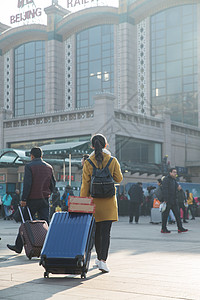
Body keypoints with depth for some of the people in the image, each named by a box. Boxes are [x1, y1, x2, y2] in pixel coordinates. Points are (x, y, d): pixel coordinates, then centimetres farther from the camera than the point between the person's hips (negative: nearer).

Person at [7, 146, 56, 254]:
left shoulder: (29, 166, -7)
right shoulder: (49, 167, 10)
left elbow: (27, 184, -15)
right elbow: (53, 183, 13)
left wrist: (24, 199, -14)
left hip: (32, 199, -4)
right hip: (44, 200, 4)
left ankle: (18, 246, 17)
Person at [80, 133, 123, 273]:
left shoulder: (88, 163, -5)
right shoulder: (113, 161, -4)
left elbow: (85, 184, -4)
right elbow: (119, 178, 3)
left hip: (94, 201, 1)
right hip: (109, 201, -1)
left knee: (97, 231, 16)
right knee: (106, 232, -3)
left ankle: (100, 258, 29)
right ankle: (103, 260, -15)